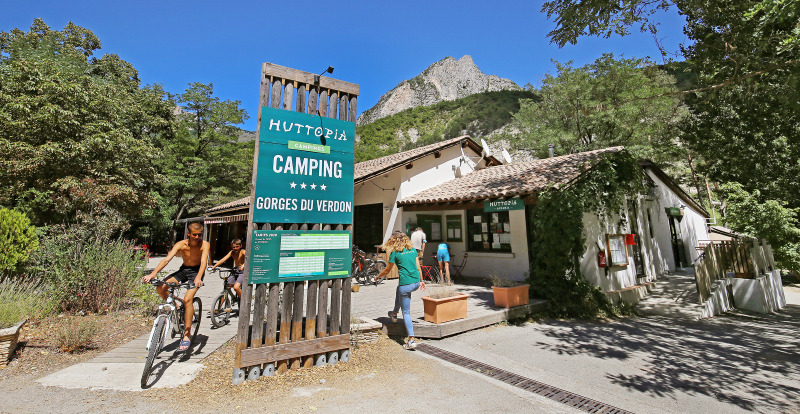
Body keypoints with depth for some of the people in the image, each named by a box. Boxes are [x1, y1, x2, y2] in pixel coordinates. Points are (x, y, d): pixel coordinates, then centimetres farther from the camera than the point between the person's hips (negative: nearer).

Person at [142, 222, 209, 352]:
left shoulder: (204, 245, -20)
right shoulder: (181, 244, -14)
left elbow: (203, 262, -33)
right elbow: (167, 259, -24)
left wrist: (198, 278, -49)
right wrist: (152, 274, -38)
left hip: (196, 271, -4)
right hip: (183, 269, 4)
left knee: (187, 299, -20)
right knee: (160, 288, -17)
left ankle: (187, 335, -12)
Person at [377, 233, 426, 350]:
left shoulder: (395, 253, -3)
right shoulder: (413, 250, 10)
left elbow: (387, 271, 6)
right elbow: (418, 267, 12)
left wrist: (378, 277, 24)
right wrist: (421, 281, 23)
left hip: (406, 284, -6)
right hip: (416, 283, 7)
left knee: (406, 312, 6)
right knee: (399, 289, 35)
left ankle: (412, 340, 4)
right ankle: (394, 314, 48)